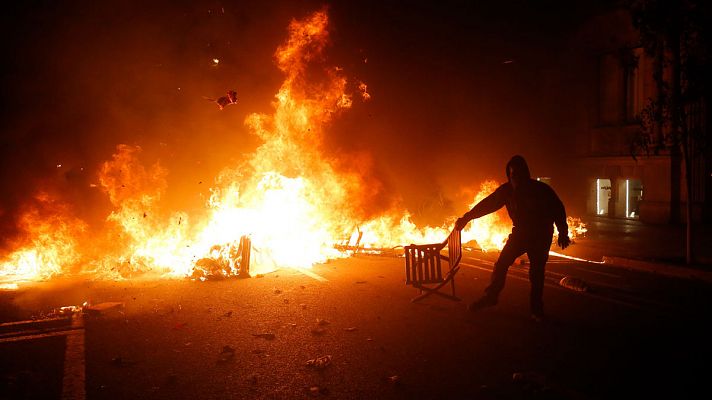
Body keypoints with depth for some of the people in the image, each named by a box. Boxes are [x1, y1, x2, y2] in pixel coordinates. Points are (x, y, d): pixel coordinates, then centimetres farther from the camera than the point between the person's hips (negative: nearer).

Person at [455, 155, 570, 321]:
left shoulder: (541, 190, -20)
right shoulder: (507, 190, -11)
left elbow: (558, 210, -11)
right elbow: (487, 204, -8)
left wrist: (563, 233, -12)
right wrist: (466, 218, -9)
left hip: (541, 236, -3)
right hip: (520, 232, 3)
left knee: (536, 273, -2)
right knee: (501, 264, -1)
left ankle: (537, 309, 14)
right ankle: (490, 297, 14)